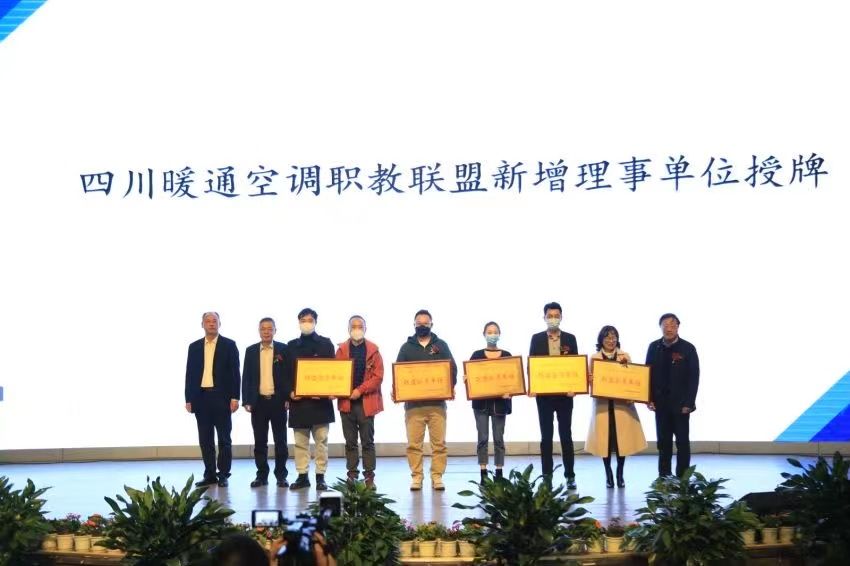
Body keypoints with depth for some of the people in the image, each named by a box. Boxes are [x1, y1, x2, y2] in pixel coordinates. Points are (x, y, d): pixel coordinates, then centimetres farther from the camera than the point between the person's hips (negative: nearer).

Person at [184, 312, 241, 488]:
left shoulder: (229, 345, 2)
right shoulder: (194, 347, 11)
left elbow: (235, 373, -2)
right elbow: (190, 374, 10)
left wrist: (235, 397, -9)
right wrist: (189, 399, 4)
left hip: (222, 397, -3)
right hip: (201, 397, 3)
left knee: (224, 439, 1)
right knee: (205, 439, 5)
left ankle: (223, 475, 6)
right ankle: (209, 474, 12)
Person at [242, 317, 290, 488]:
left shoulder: (283, 349, 0)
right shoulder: (251, 351, 7)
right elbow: (246, 377, 6)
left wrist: (288, 398, -7)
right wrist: (246, 401, -1)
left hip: (278, 401, -2)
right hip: (258, 402, 2)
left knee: (280, 440, 3)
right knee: (260, 441, 5)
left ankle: (281, 475, 9)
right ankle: (262, 475, 11)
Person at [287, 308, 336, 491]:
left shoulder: (325, 344, 6)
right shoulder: (292, 346, 12)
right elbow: (287, 372, 11)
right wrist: (289, 392, -5)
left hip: (320, 399, -2)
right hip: (298, 399, 2)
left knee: (321, 440, -1)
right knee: (300, 441, 4)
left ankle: (320, 476, 4)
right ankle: (302, 476, 9)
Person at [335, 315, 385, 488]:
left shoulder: (373, 350, 1)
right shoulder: (341, 350, 8)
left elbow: (378, 376, -4)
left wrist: (360, 390, -13)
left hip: (366, 401, -2)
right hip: (346, 401, 2)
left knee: (368, 441, 1)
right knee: (350, 442, 7)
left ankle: (369, 476, 5)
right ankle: (352, 476, 11)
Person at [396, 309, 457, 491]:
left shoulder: (441, 345, 11)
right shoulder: (407, 347, 11)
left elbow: (452, 368, 7)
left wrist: (451, 386, -11)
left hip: (437, 402, 0)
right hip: (413, 403, 0)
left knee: (439, 442, -1)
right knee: (414, 443, -1)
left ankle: (437, 476, 5)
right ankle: (416, 477, 5)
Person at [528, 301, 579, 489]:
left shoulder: (570, 339, 4)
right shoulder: (537, 338, 4)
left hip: (565, 392, 0)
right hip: (543, 392, 0)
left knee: (566, 434, 3)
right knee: (546, 435, 4)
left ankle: (570, 476, 8)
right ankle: (547, 475, 8)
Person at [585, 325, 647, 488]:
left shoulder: (625, 356, 7)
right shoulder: (595, 358, 6)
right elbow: (590, 378, 4)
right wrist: (590, 380, -20)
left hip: (622, 403, 0)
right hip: (602, 403, 0)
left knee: (622, 438, -1)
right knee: (605, 438, -2)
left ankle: (620, 474, 11)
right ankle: (608, 474, 9)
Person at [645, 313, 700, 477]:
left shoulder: (688, 348, -5)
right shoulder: (654, 347, 5)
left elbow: (694, 377, -6)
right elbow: (648, 374, 7)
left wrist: (688, 403, -12)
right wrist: (649, 399, -1)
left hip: (680, 403, -3)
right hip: (661, 402, 3)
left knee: (682, 441, 3)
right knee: (663, 442, 7)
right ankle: (663, 477, 12)